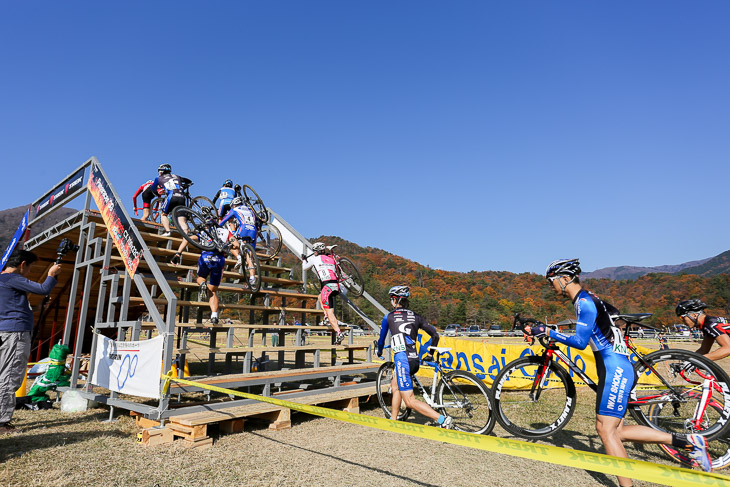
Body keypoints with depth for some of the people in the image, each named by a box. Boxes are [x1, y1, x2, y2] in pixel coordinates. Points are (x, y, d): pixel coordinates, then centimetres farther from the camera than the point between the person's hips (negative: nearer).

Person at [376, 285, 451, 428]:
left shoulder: (389, 317, 3)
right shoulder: (416, 316, 13)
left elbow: (381, 339, 15)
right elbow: (435, 335, 11)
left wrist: (379, 352, 36)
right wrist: (430, 354, 25)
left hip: (402, 360, -7)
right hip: (415, 360, 7)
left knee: (410, 401, -4)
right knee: (395, 385, 29)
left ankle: (443, 420, -16)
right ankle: (393, 420, 36)